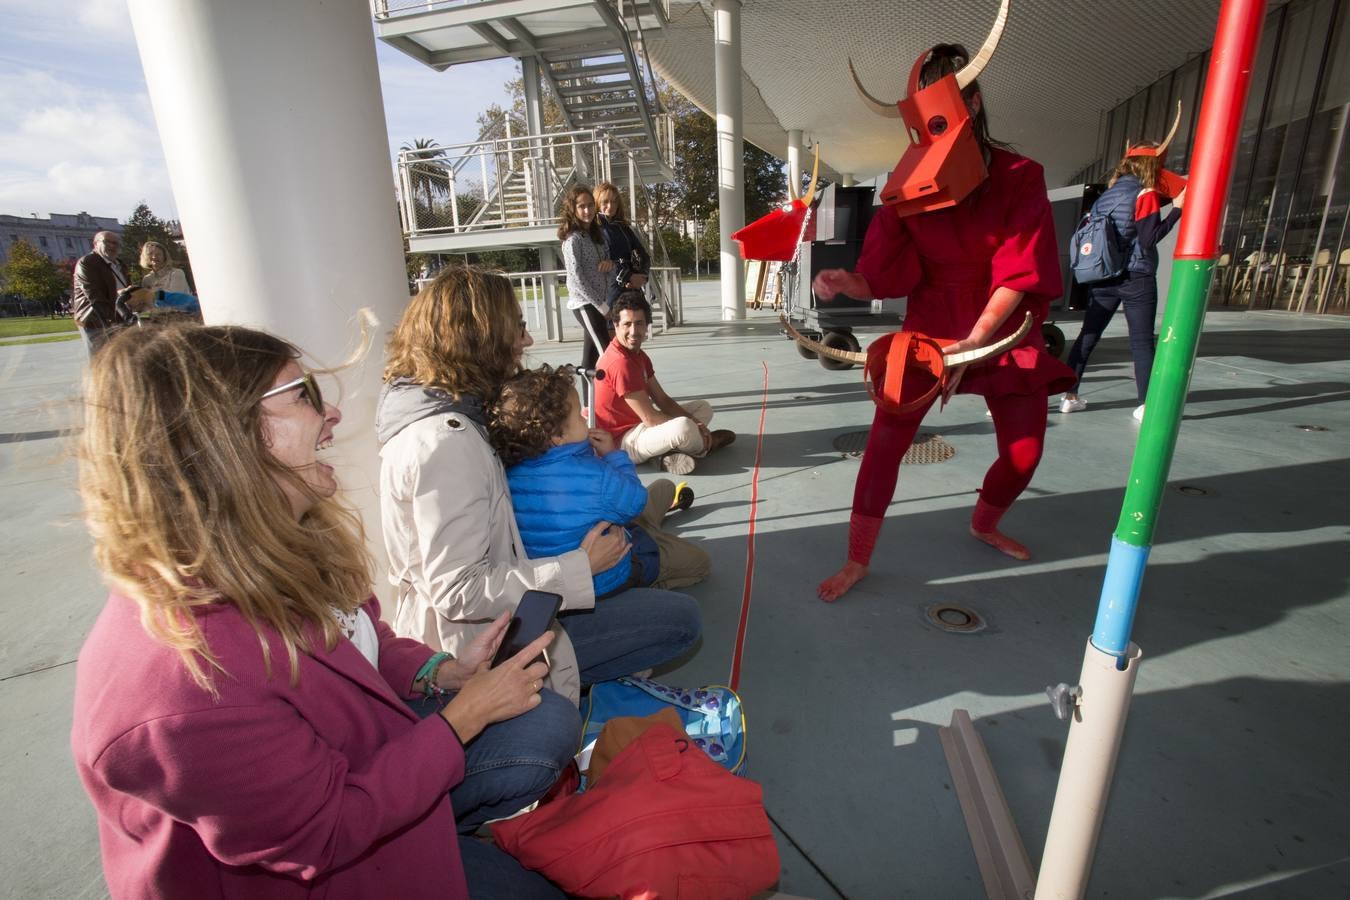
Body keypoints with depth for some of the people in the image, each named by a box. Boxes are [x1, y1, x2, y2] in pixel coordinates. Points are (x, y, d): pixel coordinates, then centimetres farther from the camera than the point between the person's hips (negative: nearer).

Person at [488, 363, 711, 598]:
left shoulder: (510, 474, -16)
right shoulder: (596, 476, -35)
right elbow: (635, 501, -14)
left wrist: (587, 449, -1)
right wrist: (613, 455, -5)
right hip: (605, 579, -7)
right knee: (699, 562, 11)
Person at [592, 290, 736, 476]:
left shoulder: (639, 355, 8)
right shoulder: (621, 362, -24)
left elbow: (663, 400, 9)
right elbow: (650, 418, -24)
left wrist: (695, 424, -6)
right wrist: (693, 427, -13)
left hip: (637, 424, 10)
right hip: (622, 441, -10)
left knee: (704, 407, 16)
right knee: (683, 428, -36)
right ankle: (706, 444, 1)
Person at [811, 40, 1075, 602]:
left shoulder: (1019, 177, -9)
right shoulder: (908, 184, -6)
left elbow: (1019, 276, -14)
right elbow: (883, 275, -9)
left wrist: (971, 345, -26)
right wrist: (844, 282, -31)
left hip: (1005, 331, 1)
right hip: (929, 328, -1)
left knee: (1024, 454, 7)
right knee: (885, 440, -13)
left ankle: (984, 525, 39)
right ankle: (857, 562, -1)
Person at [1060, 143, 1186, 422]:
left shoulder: (1110, 191, 11)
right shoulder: (1146, 194, -7)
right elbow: (1149, 239, -14)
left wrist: (1169, 197, 23)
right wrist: (1177, 209, -9)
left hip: (1103, 278, 6)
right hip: (1136, 279, -5)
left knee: (1088, 336, 8)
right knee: (1142, 341, -1)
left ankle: (1070, 397, 9)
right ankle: (1145, 405, 1)